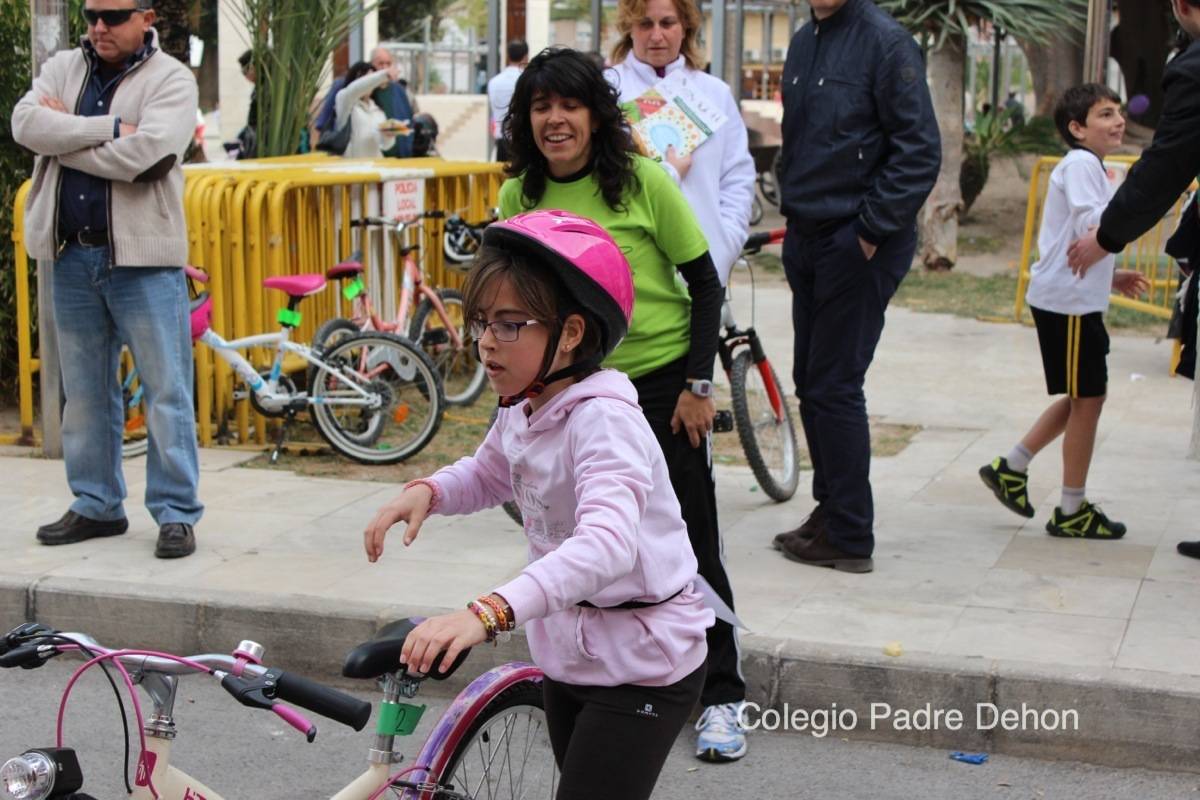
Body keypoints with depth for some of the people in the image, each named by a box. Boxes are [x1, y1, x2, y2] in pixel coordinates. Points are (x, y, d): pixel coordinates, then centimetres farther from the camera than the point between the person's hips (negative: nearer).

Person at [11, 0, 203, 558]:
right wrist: (109, 127, -18)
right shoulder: (61, 69, 10)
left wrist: (65, 137, -10)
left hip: (144, 258, -5)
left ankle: (177, 513, 4)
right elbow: (26, 123, -10)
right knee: (84, 391, 12)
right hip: (72, 256, 5)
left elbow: (142, 154, -21)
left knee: (166, 390, -2)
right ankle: (96, 506, 24)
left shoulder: (171, 80, -4)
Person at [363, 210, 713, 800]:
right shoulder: (522, 412, 1)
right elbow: (486, 476, 21)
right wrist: (426, 491, -2)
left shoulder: (603, 418, -26)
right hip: (570, 654, 9)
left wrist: (489, 613, -53)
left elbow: (608, 543, -42)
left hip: (641, 668, -9)